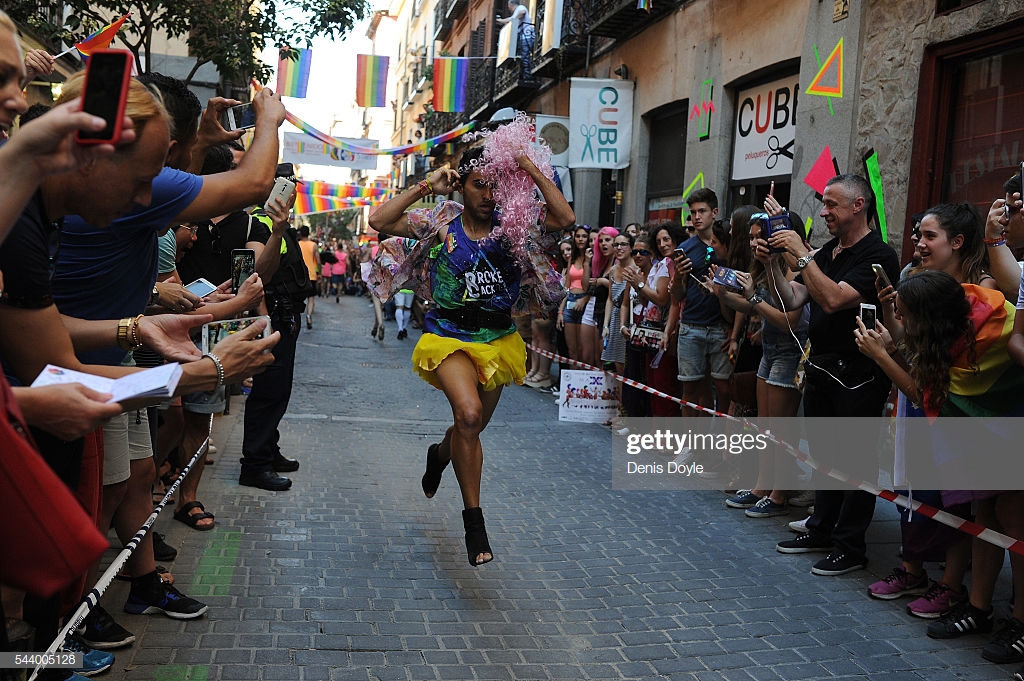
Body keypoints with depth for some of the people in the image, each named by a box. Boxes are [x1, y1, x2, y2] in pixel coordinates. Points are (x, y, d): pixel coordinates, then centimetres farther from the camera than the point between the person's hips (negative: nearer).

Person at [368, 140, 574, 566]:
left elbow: (566, 219, -18)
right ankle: (474, 520, -13)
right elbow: (380, 222, -13)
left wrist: (532, 171, -17)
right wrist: (425, 187, -13)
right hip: (449, 336, -3)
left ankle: (440, 453, 57)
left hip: (498, 340, 3)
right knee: (469, 413, -28)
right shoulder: (442, 221, -6)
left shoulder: (512, 224, -3)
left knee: (473, 427, 17)